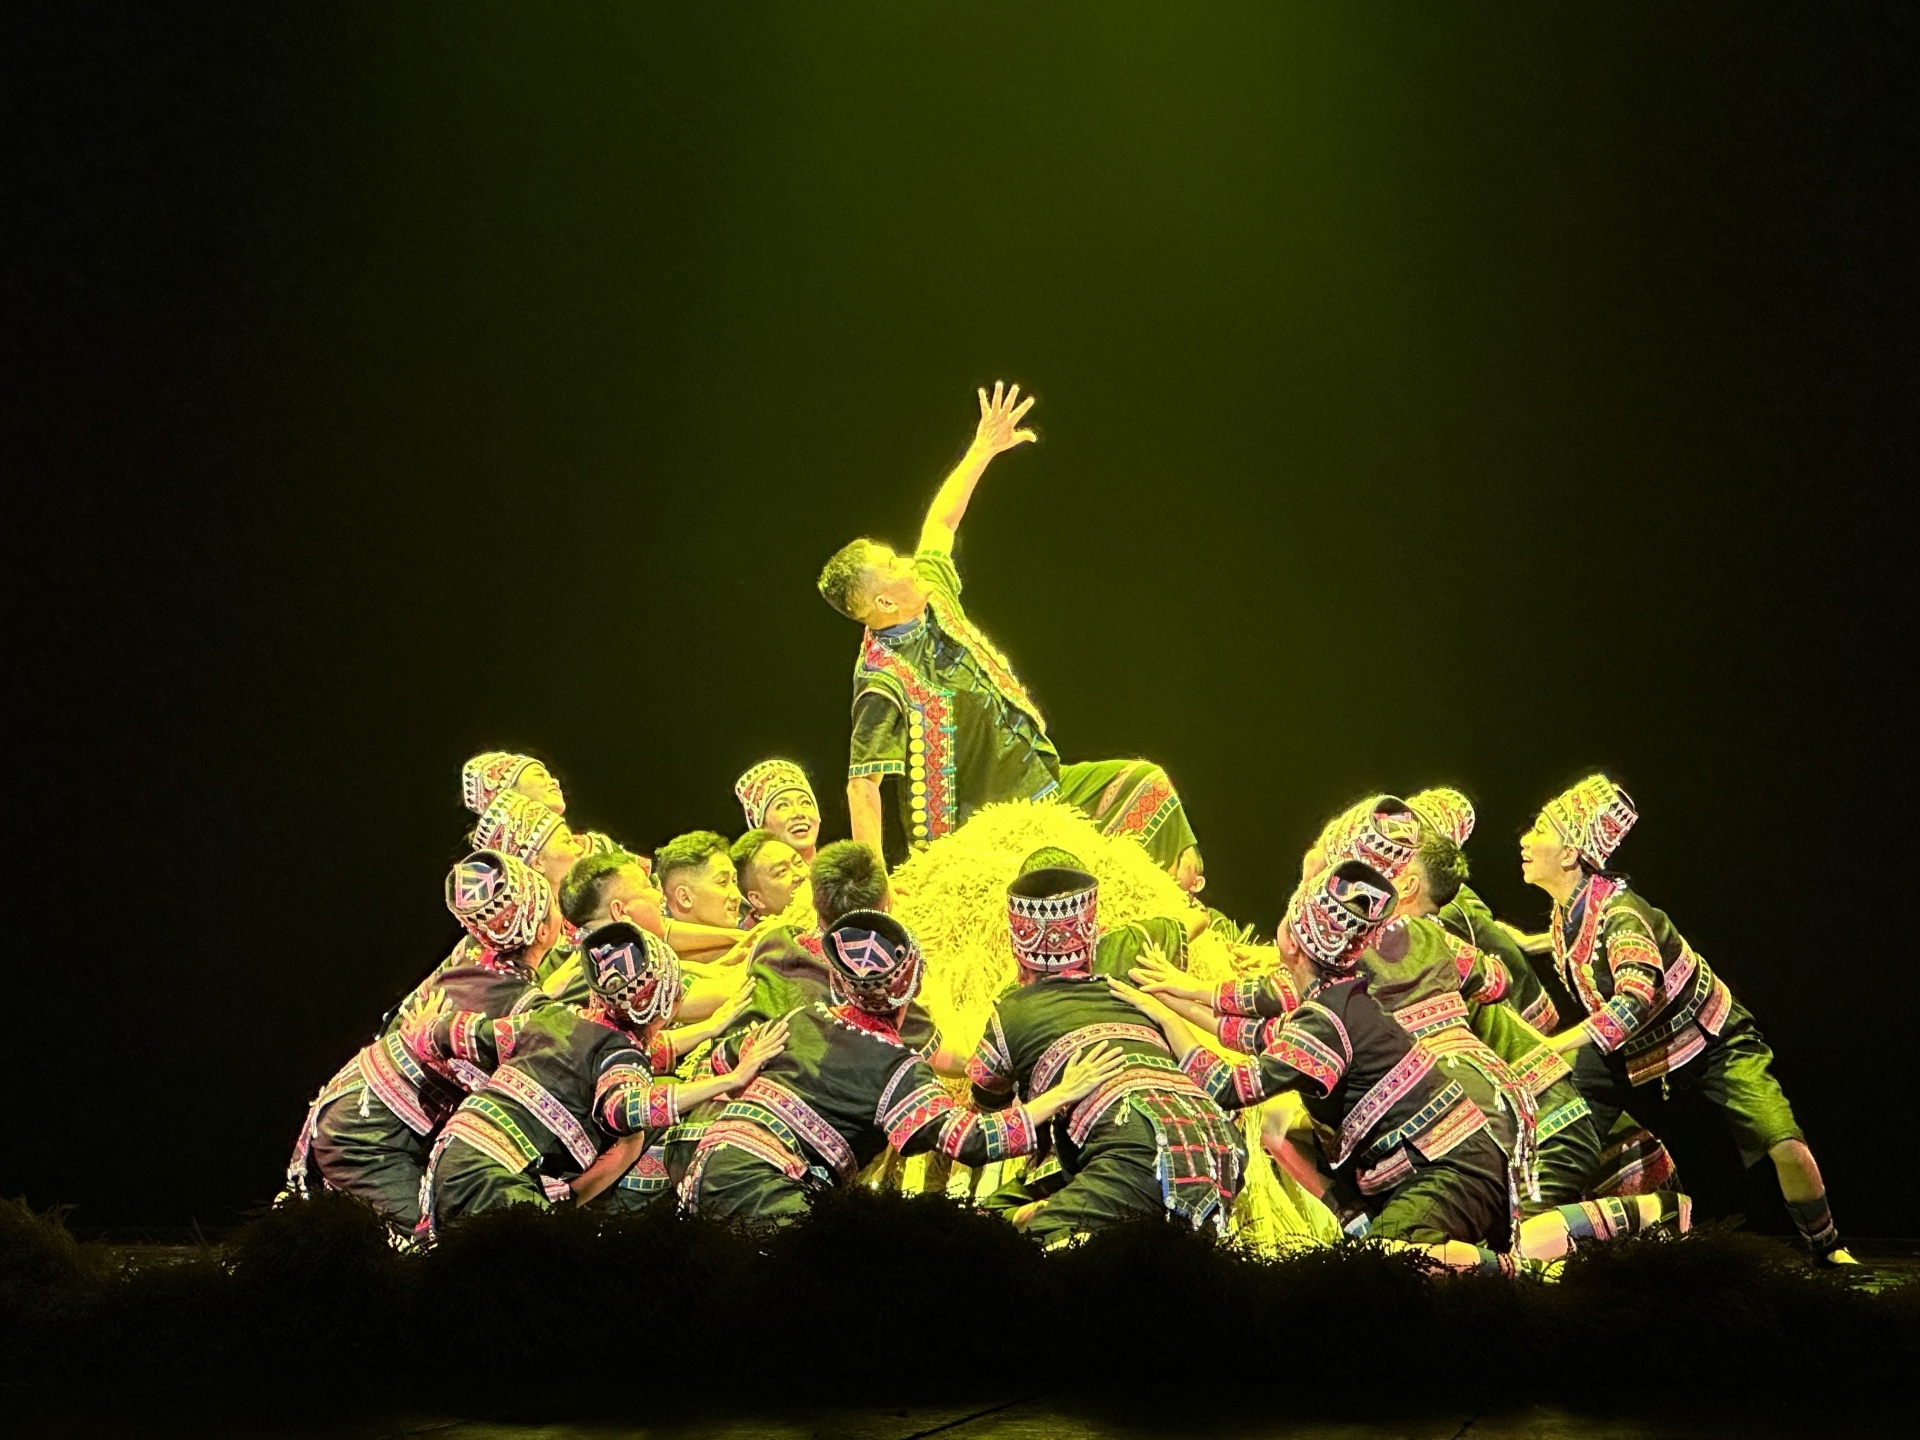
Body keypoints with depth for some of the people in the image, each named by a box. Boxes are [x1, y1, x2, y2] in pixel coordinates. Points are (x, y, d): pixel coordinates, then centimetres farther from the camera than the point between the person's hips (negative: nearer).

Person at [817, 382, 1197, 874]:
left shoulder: (932, 600, 0)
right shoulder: (884, 684, -26)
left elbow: (939, 525, 18)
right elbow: (862, 784, -31)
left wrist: (981, 452, 17)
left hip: (1041, 782, 10)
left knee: (1145, 783, 9)